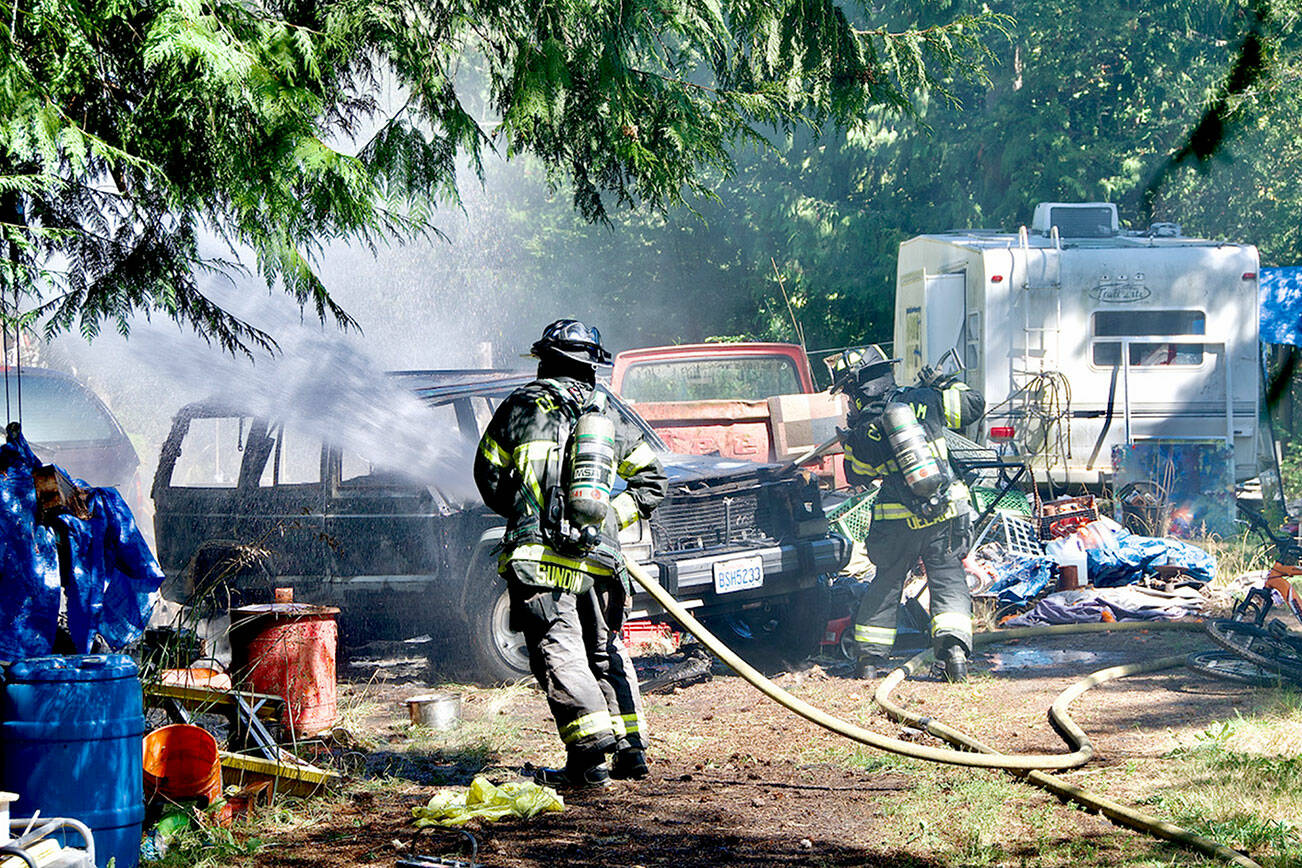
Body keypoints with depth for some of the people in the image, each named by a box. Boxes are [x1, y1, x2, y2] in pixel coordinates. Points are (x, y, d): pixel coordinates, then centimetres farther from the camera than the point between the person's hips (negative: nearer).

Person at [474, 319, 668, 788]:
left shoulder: (521, 406, 7)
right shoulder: (609, 417, 16)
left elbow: (488, 475, 10)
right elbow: (652, 479, 18)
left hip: (540, 555, -4)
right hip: (598, 558, 4)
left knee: (558, 652, -8)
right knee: (606, 651, 18)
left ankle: (591, 751, -21)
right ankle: (631, 749, 18)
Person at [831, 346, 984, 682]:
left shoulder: (862, 431, -2)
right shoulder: (922, 401, 0)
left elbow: (856, 475, 16)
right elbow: (973, 404, 11)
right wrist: (942, 383, 24)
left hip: (898, 521, 0)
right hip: (945, 511, 0)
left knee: (886, 582, 17)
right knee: (948, 579, 8)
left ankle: (870, 656, 21)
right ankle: (954, 647, -13)